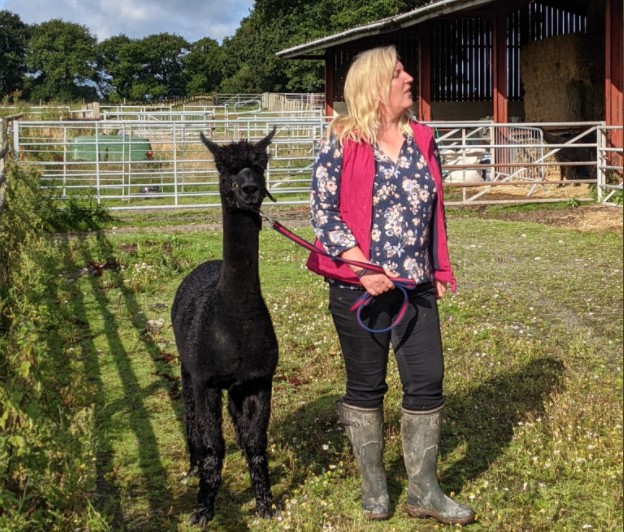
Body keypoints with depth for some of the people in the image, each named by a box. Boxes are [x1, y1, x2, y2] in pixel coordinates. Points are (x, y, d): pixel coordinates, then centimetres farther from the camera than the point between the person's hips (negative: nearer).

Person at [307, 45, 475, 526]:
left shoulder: (422, 139, 7)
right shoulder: (342, 142, -8)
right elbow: (323, 211, -9)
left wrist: (438, 271, 14)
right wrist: (361, 266, -18)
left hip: (416, 287, 5)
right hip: (359, 287, -4)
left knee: (427, 383, 4)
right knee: (366, 387, 8)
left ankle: (424, 491, 17)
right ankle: (374, 488, 24)